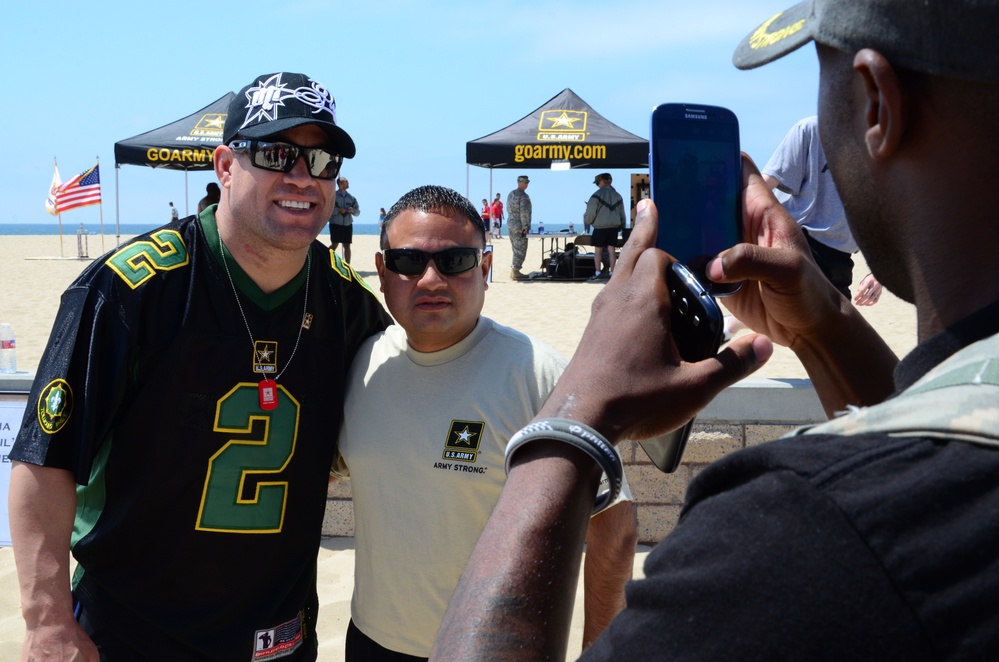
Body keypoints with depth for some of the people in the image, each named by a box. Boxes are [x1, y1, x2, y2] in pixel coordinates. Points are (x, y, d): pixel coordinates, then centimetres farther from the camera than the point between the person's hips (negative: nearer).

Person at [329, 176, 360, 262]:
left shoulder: (351, 198, 10)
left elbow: (358, 212, 12)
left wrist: (353, 210, -10)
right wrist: (338, 210, -20)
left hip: (348, 225, 4)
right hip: (335, 224, -4)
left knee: (347, 246, 6)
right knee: (335, 244, -10)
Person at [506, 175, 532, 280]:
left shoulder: (510, 194, 11)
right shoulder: (523, 196, -16)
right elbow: (524, 213, -23)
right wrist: (525, 226, -17)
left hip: (510, 225, 9)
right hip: (519, 226, -9)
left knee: (516, 249, 17)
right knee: (520, 250, -2)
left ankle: (514, 271, 20)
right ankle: (516, 272, -1)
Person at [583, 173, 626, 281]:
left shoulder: (597, 195, -9)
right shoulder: (617, 196, 11)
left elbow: (591, 212, -9)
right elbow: (622, 213, 17)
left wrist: (587, 222, 8)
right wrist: (622, 226, 26)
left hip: (600, 227, -5)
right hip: (614, 227, 5)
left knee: (598, 250, 1)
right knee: (612, 250, 7)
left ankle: (597, 273, 0)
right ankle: (611, 272, 8)